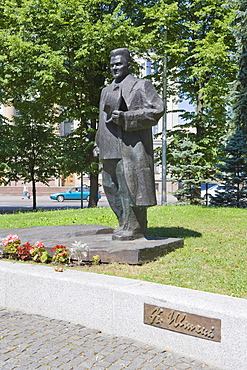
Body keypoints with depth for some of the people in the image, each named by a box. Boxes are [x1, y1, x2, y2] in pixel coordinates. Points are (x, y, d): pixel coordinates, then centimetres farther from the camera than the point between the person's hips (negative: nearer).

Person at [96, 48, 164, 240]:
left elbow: (157, 109, -9)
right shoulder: (107, 91, 24)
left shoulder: (141, 86, 3)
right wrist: (99, 144, 18)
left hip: (131, 146, -8)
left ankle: (134, 228, 2)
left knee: (129, 186, -8)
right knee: (111, 187, 9)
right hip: (111, 149, 8)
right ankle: (126, 224, 21)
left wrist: (126, 118, -17)